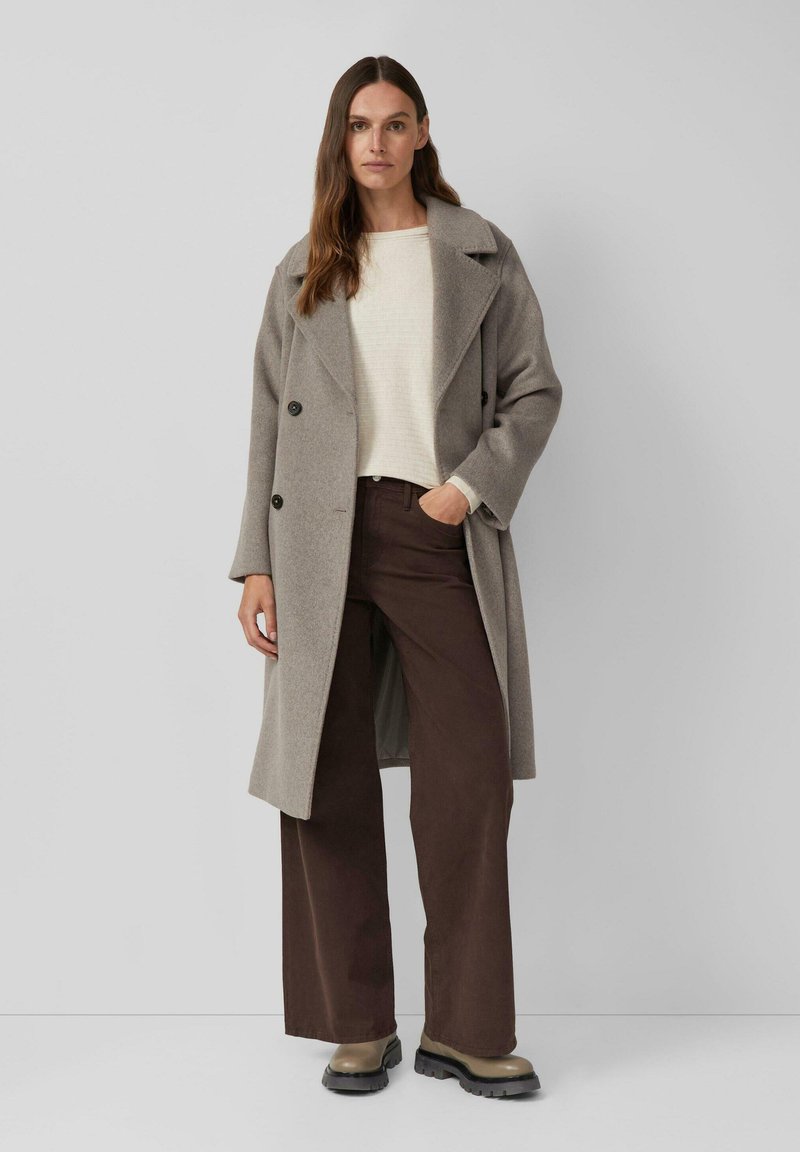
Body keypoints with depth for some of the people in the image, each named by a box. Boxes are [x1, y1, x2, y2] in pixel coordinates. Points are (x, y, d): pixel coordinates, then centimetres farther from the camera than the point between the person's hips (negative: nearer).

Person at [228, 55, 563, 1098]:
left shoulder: (481, 256, 10)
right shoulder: (304, 270, 14)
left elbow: (535, 388, 7)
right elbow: (270, 422, 10)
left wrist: (471, 486, -9)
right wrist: (257, 564, 3)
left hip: (439, 534, -1)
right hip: (323, 541, 2)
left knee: (471, 779, -5)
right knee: (330, 783, 2)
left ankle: (467, 1031, 9)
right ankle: (358, 1027, 16)